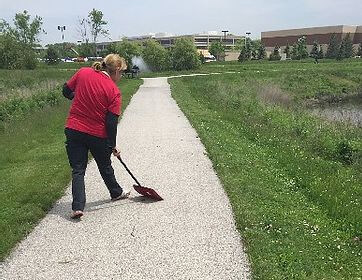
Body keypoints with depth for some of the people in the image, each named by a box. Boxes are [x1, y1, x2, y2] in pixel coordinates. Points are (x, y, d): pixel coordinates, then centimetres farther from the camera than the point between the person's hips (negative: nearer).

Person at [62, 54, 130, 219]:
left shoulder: (83, 72, -3)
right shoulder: (114, 91, -11)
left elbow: (66, 91, 8)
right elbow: (112, 122, -13)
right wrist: (113, 146, -4)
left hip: (73, 130, 2)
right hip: (98, 134, -2)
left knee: (77, 170, 8)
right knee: (105, 166, 20)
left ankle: (78, 206, 0)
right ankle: (116, 193, 41)